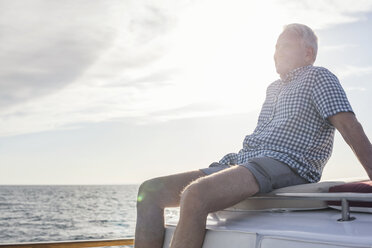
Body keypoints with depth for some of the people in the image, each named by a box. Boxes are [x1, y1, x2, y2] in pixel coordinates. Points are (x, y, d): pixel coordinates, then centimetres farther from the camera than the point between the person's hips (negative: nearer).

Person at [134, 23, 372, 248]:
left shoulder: (318, 77, 7)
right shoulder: (274, 88, 31)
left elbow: (349, 125, -5)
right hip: (240, 161, 9)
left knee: (195, 195, -37)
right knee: (150, 191, -5)